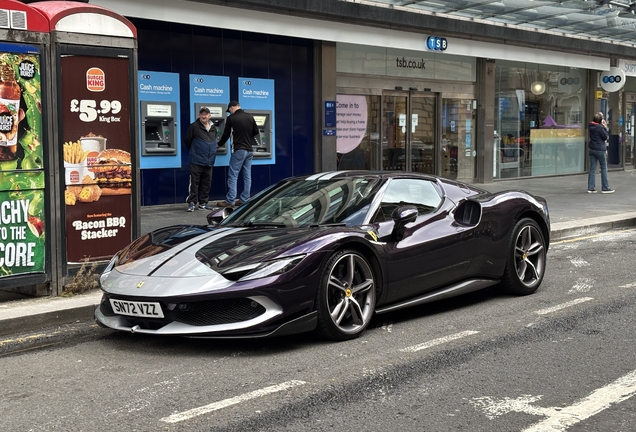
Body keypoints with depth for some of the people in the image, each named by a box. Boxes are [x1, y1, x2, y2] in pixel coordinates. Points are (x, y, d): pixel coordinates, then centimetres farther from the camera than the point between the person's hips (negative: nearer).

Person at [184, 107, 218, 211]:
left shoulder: (213, 128, 11)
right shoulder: (194, 126, -4)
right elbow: (187, 140, 4)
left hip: (209, 161, 5)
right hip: (196, 161, -5)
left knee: (207, 182, 8)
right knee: (194, 182, -6)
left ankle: (203, 203, 16)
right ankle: (192, 203, -2)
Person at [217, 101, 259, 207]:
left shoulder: (231, 118, -6)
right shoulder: (250, 117, 8)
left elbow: (226, 134, 2)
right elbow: (256, 131, 12)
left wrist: (220, 144, 19)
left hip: (239, 150, -6)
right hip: (249, 150, 6)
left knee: (233, 175, -4)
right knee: (247, 176, 8)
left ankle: (230, 201, -8)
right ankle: (244, 200, 10)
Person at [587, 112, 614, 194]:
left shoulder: (591, 126, 4)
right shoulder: (600, 127, -17)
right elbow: (605, 137, -10)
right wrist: (605, 128, -3)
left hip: (592, 149, 7)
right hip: (600, 150, -7)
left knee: (592, 168, 7)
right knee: (604, 168, 3)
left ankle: (591, 188, 6)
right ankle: (605, 188, 6)